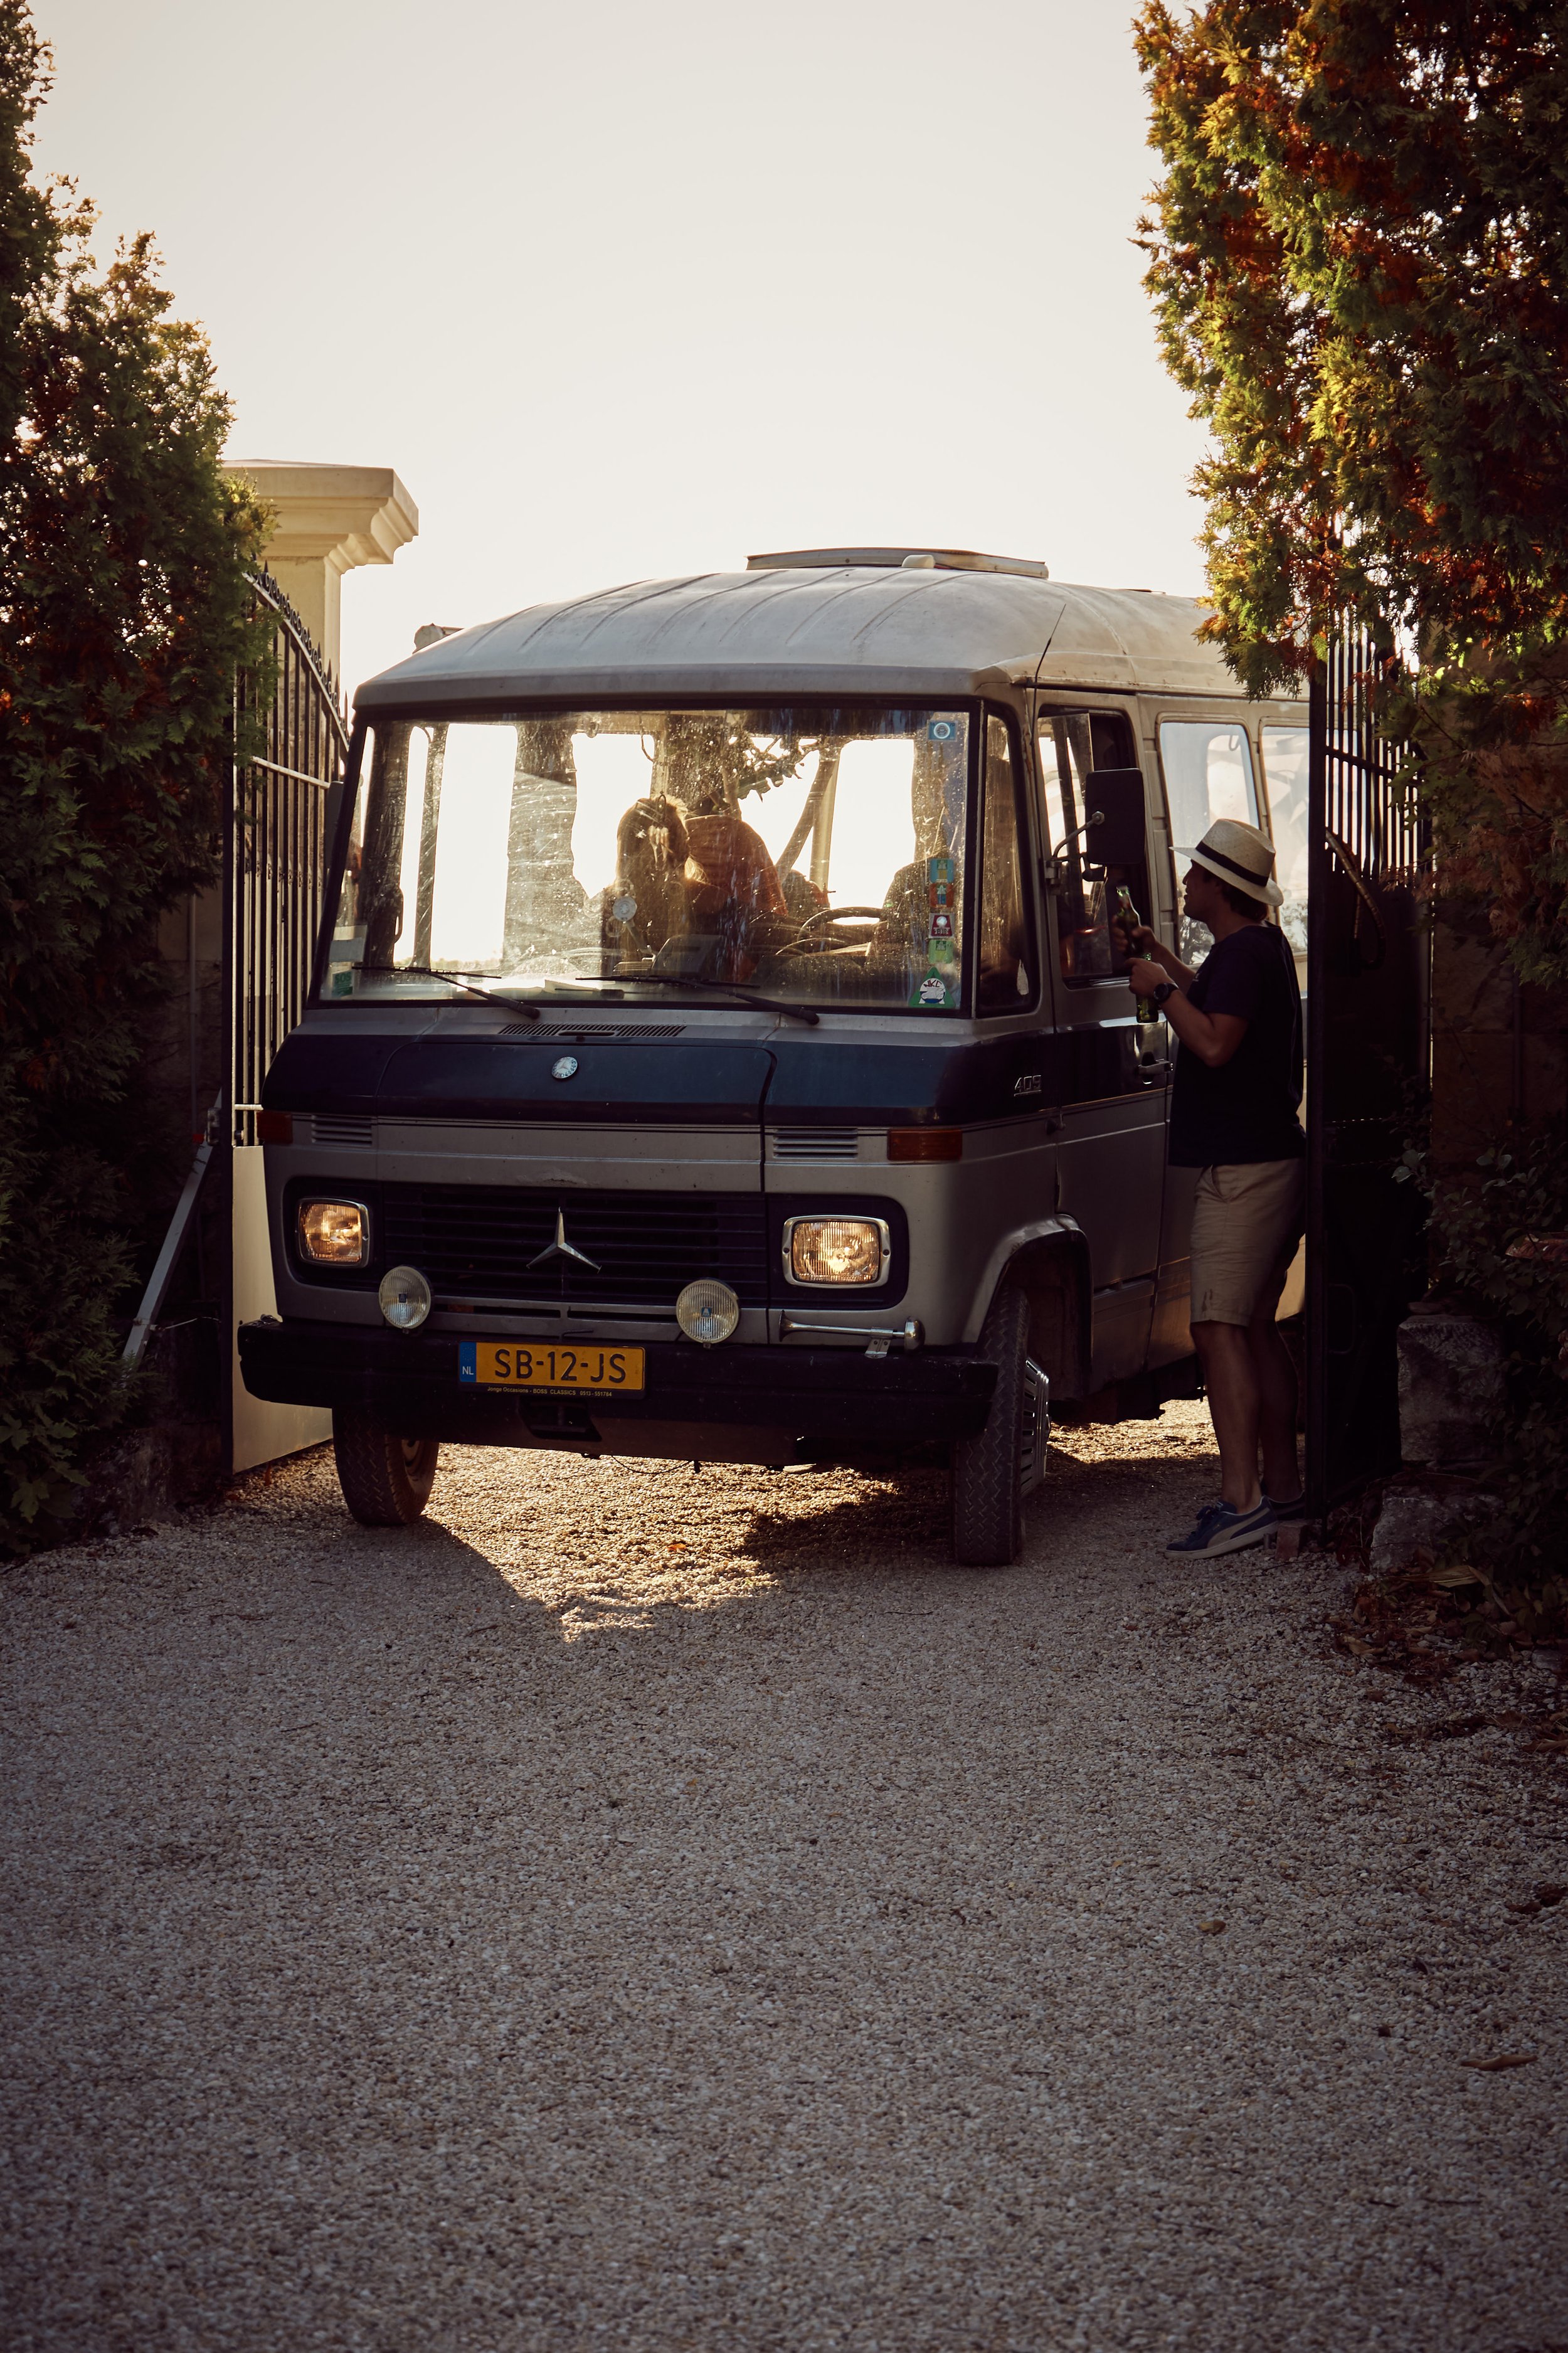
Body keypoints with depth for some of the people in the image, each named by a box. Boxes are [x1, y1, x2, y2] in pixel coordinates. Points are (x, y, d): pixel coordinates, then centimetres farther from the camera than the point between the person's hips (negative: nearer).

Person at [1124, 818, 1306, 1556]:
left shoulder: (1241, 953, -15)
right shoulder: (1265, 947, 17)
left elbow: (1214, 1043, -27)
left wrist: (1162, 992, -14)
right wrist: (1164, 959, 40)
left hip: (1242, 1170, -11)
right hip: (1275, 1162, 11)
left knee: (1219, 1327, -15)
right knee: (1254, 1326, 15)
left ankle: (1241, 1500, -21)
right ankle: (1282, 1486, 20)